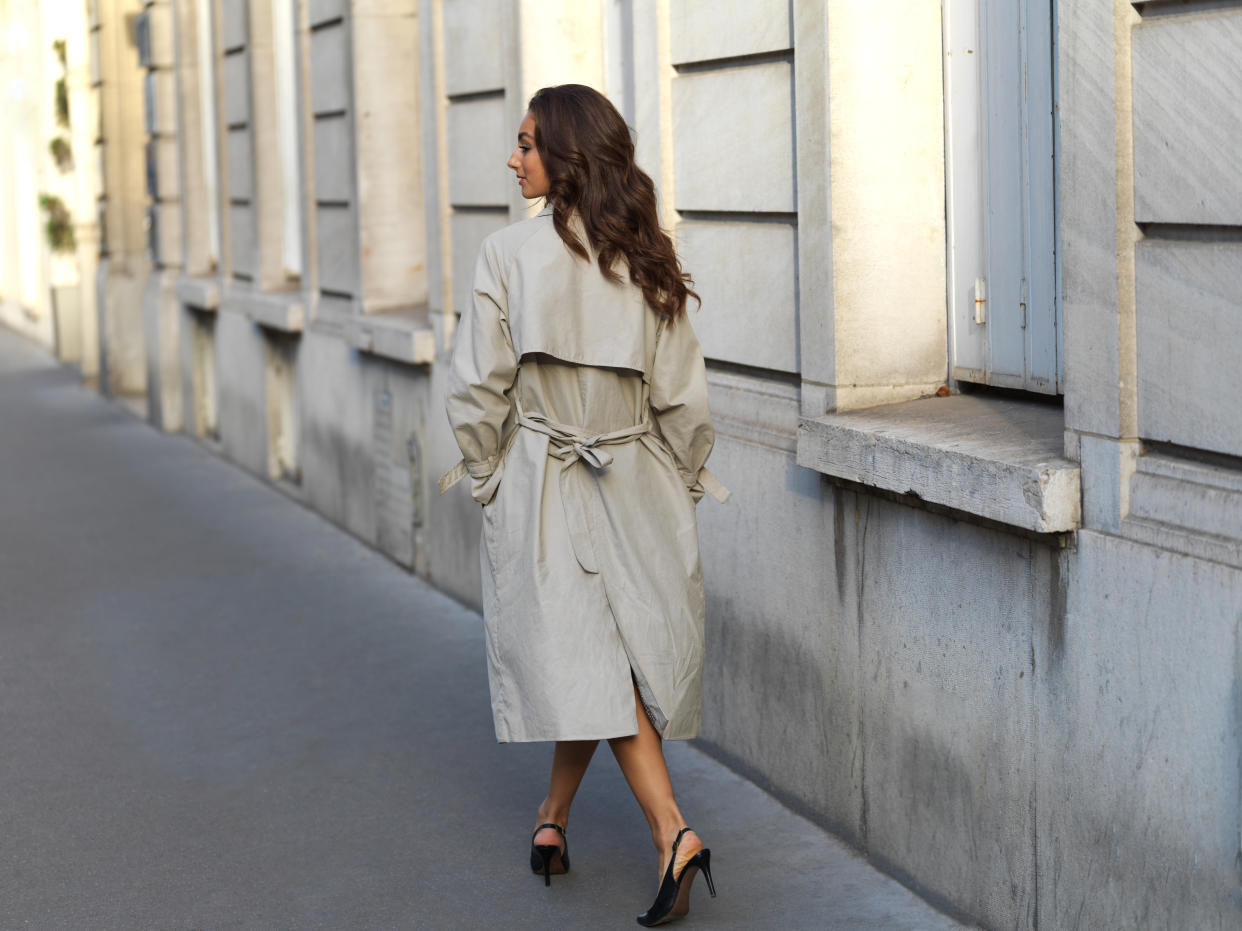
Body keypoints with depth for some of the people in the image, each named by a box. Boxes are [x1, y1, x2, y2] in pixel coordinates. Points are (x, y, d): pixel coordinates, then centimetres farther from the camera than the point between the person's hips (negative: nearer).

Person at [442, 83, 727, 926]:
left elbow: (478, 389, -10)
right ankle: (555, 817, 30)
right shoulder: (646, 258, -2)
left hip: (540, 483, -4)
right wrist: (677, 487, 13)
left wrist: (487, 480, 4)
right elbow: (683, 395, 0)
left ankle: (673, 831, -12)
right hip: (635, 481, 4)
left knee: (583, 659, -1)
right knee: (590, 661, 16)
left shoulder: (509, 255, -12)